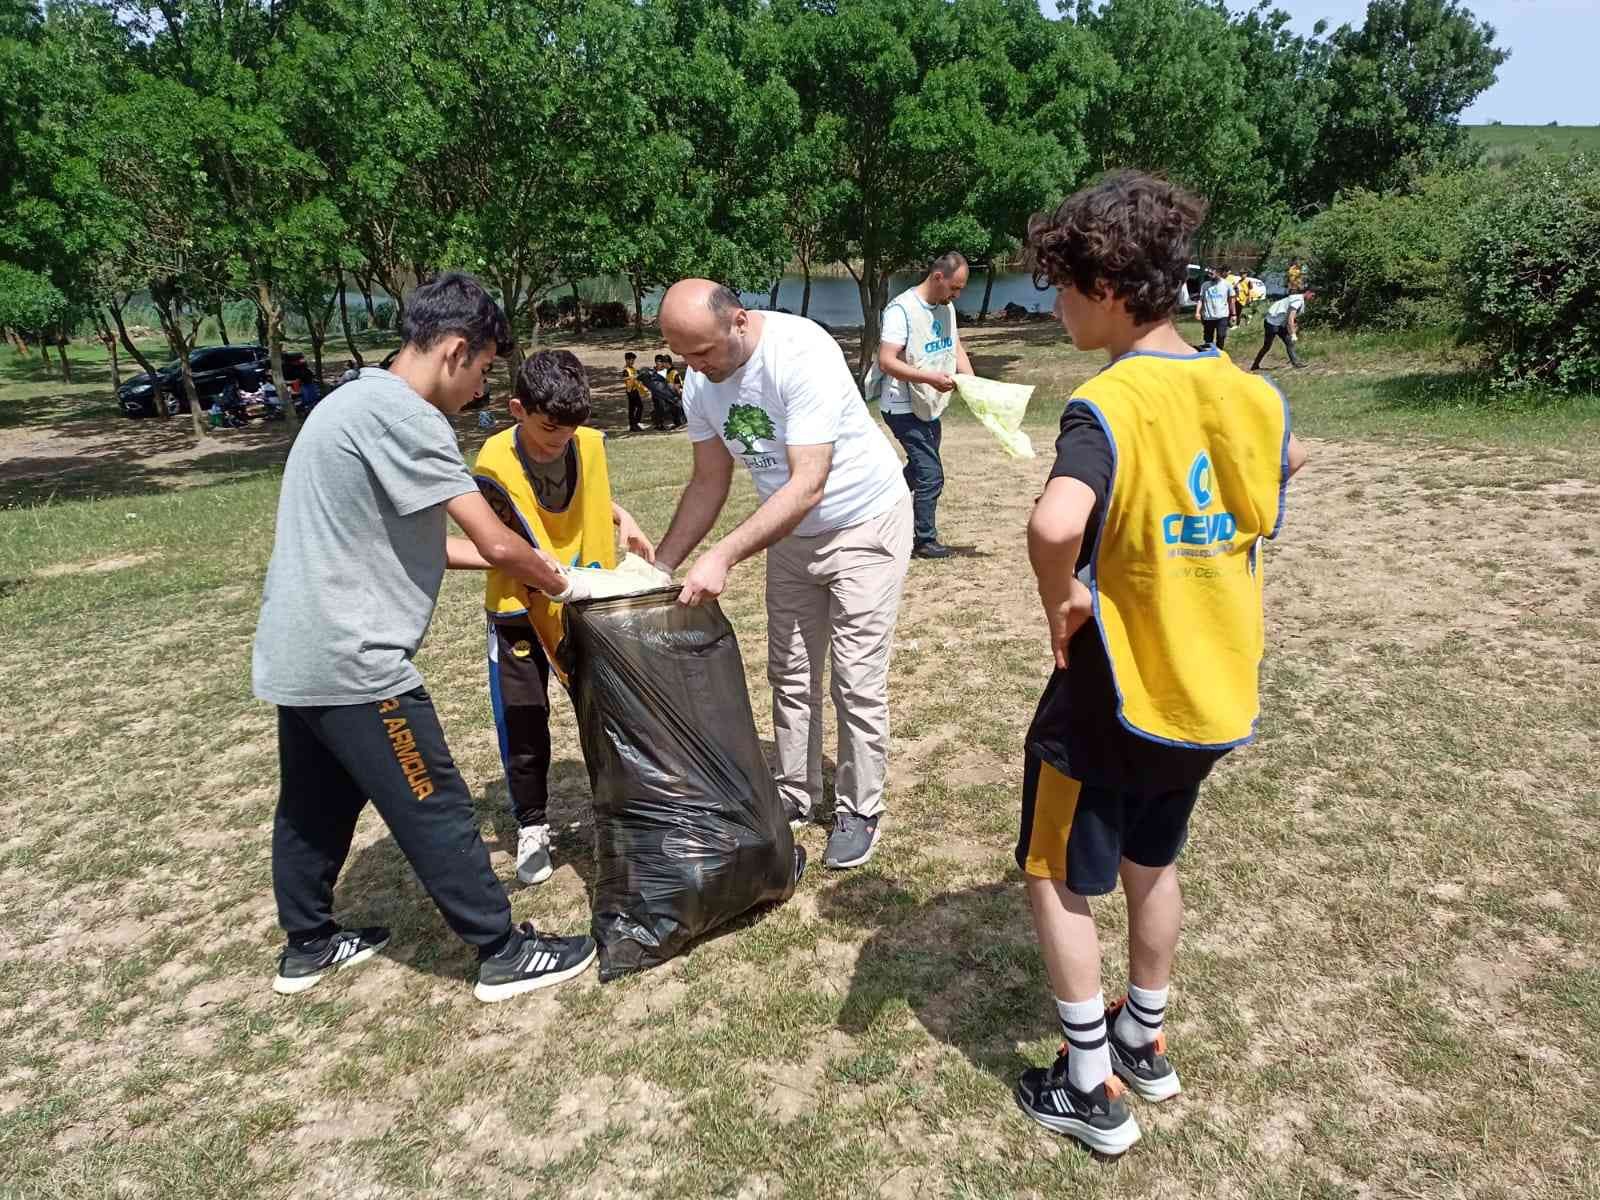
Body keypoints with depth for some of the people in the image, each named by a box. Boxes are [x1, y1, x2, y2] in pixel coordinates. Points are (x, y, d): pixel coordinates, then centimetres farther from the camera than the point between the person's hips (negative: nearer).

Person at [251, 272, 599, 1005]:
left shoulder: (359, 401, 14)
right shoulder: (403, 415, -18)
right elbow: (495, 542, -20)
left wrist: (529, 567, 11)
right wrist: (559, 583, 0)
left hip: (299, 655, 10)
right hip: (351, 661, -10)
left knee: (314, 806, 22)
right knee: (434, 811, 0)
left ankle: (307, 946, 39)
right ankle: (504, 953, 14)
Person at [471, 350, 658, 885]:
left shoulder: (590, 444, -9)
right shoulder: (495, 465, -22)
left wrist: (624, 520, -6)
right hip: (521, 606, -3)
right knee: (523, 725, 3)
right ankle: (532, 827, 22)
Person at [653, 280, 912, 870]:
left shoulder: (802, 354, -32)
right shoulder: (700, 382, -10)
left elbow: (808, 486, -36)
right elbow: (709, 484, -1)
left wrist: (723, 556, -42)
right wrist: (659, 567, -9)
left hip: (864, 524, -6)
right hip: (790, 530, 7)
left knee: (857, 680, -2)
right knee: (790, 673, 12)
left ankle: (859, 812, 15)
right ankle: (795, 794, 28)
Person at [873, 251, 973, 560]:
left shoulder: (946, 308, 8)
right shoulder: (901, 309, -18)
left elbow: (956, 348, 15)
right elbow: (886, 361, -23)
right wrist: (932, 378, -30)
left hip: (929, 405, 9)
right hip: (904, 407, -9)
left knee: (918, 469, 19)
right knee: (931, 474, -6)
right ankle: (925, 541, 8)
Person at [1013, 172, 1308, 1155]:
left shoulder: (1109, 405, -24)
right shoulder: (1246, 391, -1)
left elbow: (1054, 526, -44)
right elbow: (1288, 458, 24)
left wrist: (1060, 604, -24)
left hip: (1116, 700, -7)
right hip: (1210, 694, 7)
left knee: (1058, 881, 12)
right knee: (1153, 862, 25)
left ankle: (1092, 1091, 25)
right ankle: (1145, 1043, 43)